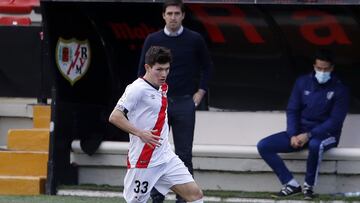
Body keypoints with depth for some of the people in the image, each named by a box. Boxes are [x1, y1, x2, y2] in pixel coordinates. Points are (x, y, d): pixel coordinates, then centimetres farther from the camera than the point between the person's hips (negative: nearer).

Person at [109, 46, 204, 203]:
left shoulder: (162, 88, 13)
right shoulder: (138, 89, -13)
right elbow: (114, 117, -21)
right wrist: (140, 133, -27)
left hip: (167, 159, 8)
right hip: (143, 162, -8)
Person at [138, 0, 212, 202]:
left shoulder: (195, 40, 0)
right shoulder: (153, 40, 2)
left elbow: (207, 66, 13)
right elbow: (143, 70, 10)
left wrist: (201, 91, 6)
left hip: (185, 102, -1)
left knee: (184, 153, 1)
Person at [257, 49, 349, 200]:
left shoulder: (339, 90, -7)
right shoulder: (303, 82, 4)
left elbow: (335, 121, -13)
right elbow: (292, 110, 4)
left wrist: (309, 135, -24)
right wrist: (293, 135, -14)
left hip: (325, 134, -5)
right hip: (300, 131, 5)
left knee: (315, 144, -43)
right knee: (263, 146, -14)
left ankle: (309, 186, -22)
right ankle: (291, 184, -14)